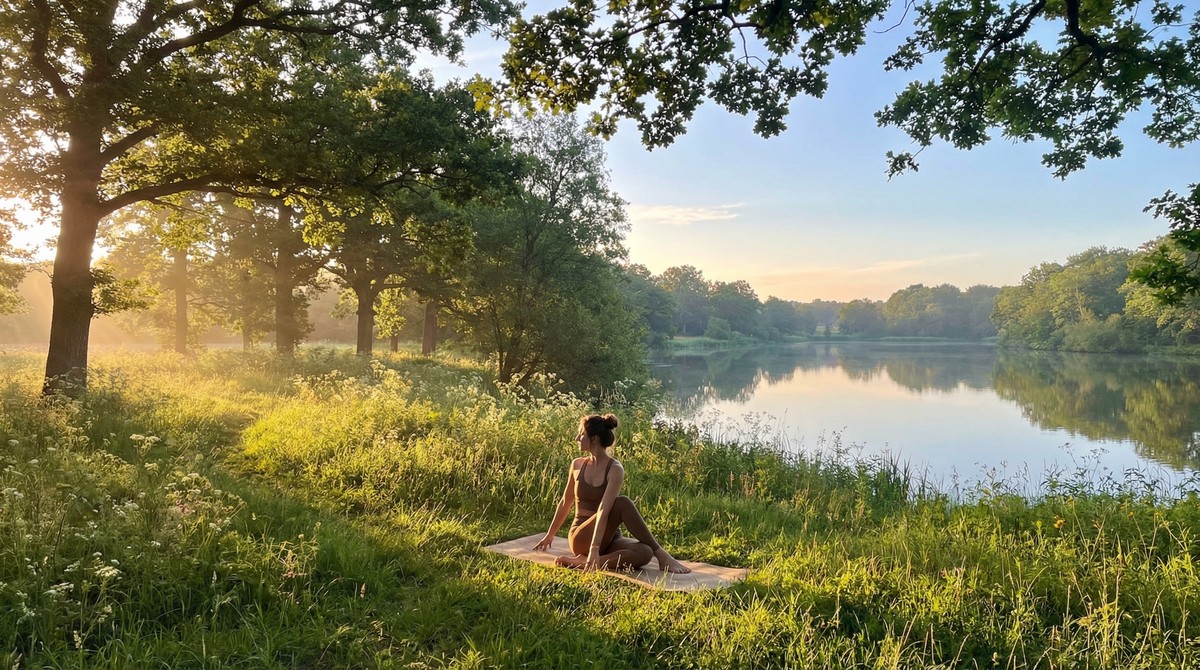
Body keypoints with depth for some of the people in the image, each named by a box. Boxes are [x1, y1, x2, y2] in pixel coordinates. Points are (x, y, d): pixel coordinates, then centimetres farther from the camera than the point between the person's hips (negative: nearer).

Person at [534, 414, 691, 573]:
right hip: (580, 539, 1)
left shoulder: (615, 470, -10)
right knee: (622, 503, -28)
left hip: (608, 539, -1)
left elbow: (604, 510, -25)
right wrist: (550, 535, 27)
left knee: (644, 553, -33)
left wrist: (595, 548, -36)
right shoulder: (577, 465, 3)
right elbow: (565, 503, 18)